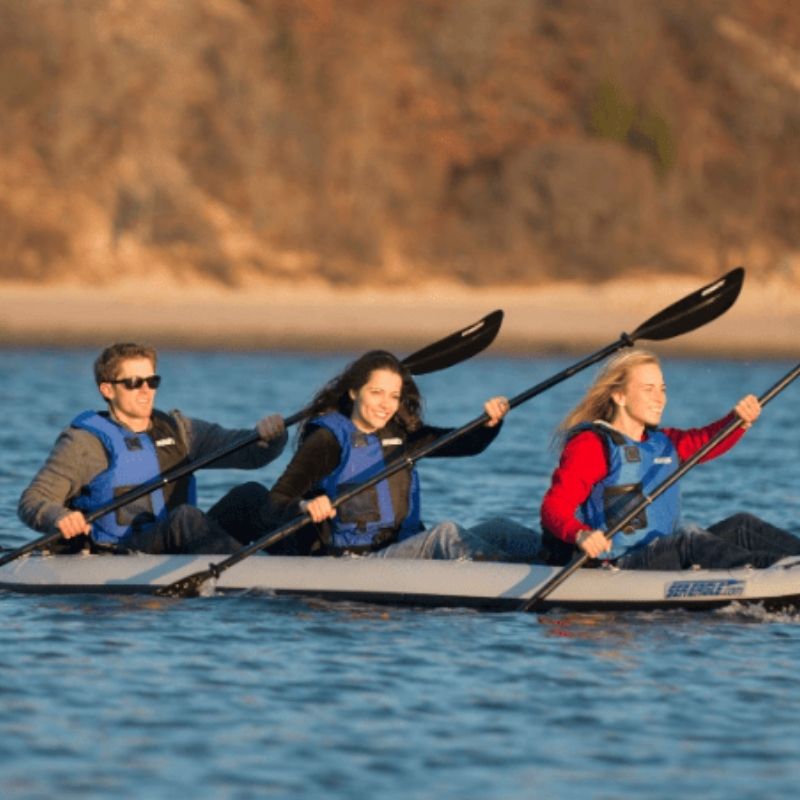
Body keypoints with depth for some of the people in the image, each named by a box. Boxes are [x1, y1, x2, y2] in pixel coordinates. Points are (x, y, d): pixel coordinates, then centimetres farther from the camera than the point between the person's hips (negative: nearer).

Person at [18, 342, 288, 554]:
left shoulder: (175, 430, 19)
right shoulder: (86, 442, 4)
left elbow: (251, 452, 13)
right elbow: (33, 500, -2)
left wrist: (268, 436, -10)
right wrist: (58, 517, -25)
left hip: (182, 549, 6)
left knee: (249, 496, -11)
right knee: (185, 517, -33)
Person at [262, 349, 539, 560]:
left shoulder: (399, 434, 16)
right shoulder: (329, 438, -4)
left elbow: (469, 443, 15)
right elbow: (276, 501, -13)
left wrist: (491, 423, -8)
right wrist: (304, 506, -37)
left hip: (406, 550, 8)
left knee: (499, 530, -12)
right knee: (446, 534, -30)